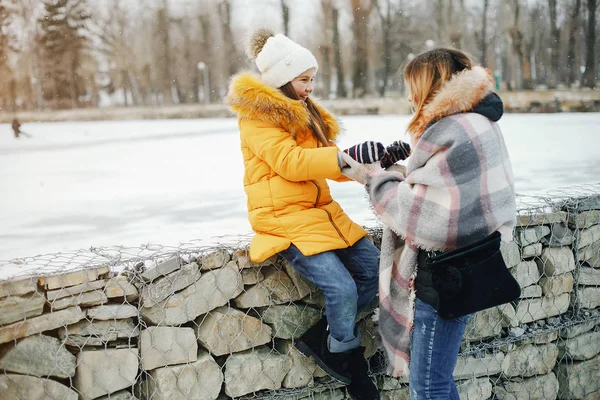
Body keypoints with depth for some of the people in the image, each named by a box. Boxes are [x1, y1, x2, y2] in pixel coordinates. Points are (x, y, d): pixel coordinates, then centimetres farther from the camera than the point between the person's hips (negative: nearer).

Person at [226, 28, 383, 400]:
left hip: (320, 211, 9)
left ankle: (321, 337, 12)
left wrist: (375, 161, -7)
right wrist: (348, 155, -34)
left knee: (374, 270, -1)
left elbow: (327, 162, 10)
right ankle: (346, 355, 9)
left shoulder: (303, 112, 17)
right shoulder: (258, 116, -9)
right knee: (342, 288, -20)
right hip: (284, 217, -9)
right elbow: (289, 161, -23)